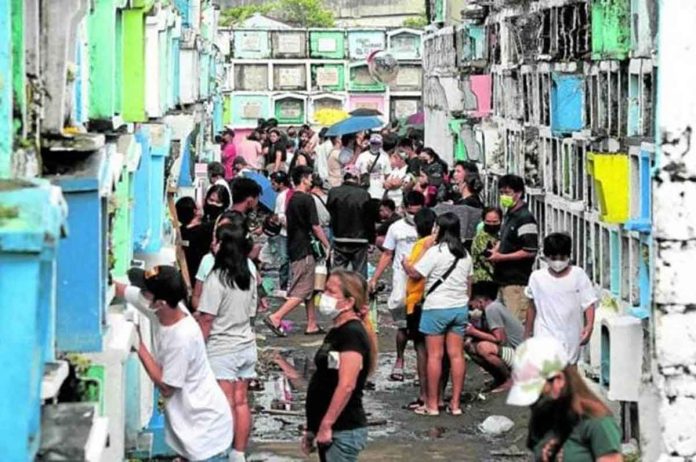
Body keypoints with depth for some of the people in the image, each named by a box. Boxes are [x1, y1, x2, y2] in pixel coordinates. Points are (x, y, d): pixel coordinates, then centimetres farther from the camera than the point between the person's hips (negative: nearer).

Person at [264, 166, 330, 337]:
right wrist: (327, 246, -6)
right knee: (301, 291, -8)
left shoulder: (292, 200, 14)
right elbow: (315, 227, -15)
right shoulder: (306, 199, -13)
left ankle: (312, 325, 15)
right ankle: (275, 318, -16)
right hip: (304, 251, -9)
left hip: (293, 250, 9)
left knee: (309, 290, 14)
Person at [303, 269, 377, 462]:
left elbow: (347, 385, -23)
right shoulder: (337, 332, 14)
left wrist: (326, 425, -22)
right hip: (330, 430, 10)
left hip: (344, 431, -10)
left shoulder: (352, 333, -16)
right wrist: (313, 428, 20)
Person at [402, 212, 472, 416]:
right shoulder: (464, 255, 9)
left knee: (435, 355, -1)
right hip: (460, 307, 6)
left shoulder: (436, 252, -12)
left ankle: (432, 404, 2)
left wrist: (405, 264, 10)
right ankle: (455, 403, 6)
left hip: (437, 308, -6)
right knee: (456, 354, 5)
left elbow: (415, 273, -9)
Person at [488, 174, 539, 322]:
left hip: (517, 282, -10)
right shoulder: (508, 215, 15)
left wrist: (502, 257, -17)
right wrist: (496, 250, 9)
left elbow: (530, 251, -20)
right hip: (504, 279, 10)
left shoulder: (525, 218, -15)